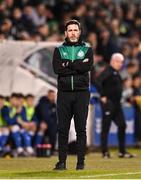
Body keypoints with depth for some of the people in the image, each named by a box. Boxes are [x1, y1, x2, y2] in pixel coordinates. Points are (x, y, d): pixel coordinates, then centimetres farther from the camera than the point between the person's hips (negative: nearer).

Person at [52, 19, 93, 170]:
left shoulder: (87, 50, 10)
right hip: (64, 93, 1)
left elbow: (87, 66, -10)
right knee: (62, 129, 0)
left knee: (81, 129, -1)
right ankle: (62, 162, 5)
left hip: (81, 93, -1)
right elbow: (57, 68, -7)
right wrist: (78, 66, -9)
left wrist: (68, 64, -8)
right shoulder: (59, 50, 11)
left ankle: (81, 162, 3)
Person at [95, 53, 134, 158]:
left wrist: (118, 98, 16)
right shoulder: (108, 71, -13)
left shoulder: (116, 73, 15)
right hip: (108, 102, -9)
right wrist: (102, 96, -23)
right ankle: (105, 152, 1)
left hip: (116, 103, 10)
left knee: (122, 125, 8)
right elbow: (97, 82, -25)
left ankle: (122, 152, 13)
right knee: (106, 127, -3)